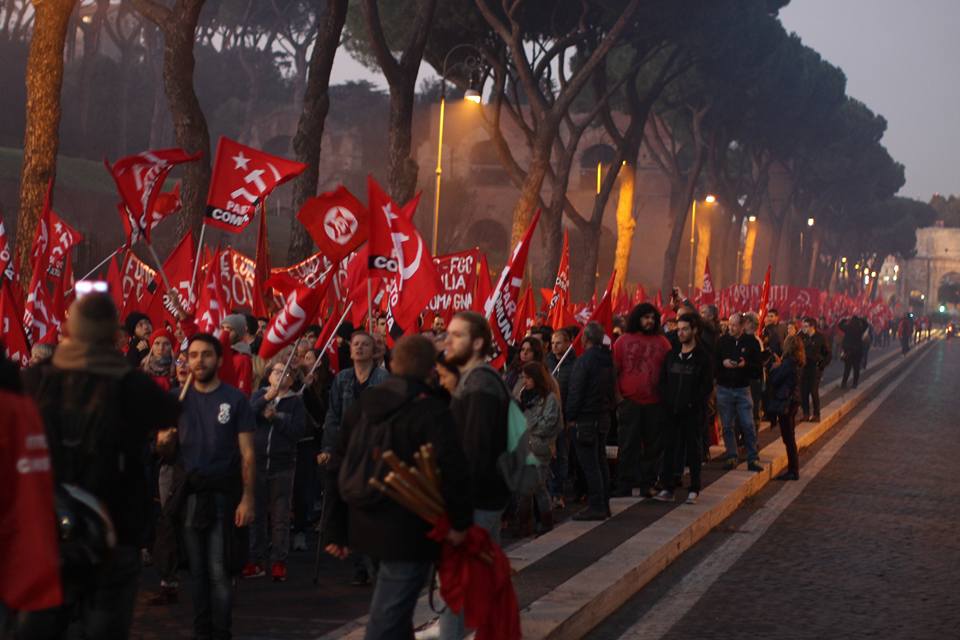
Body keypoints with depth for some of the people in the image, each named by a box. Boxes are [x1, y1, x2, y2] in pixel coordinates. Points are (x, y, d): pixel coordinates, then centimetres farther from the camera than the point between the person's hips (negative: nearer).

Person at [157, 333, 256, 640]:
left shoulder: (235, 399, -4)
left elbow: (247, 453, -5)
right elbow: (164, 448, 11)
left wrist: (247, 498, -13)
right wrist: (163, 441, -14)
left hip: (223, 493, -4)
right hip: (188, 493, 4)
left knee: (219, 571, -7)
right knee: (197, 570, 10)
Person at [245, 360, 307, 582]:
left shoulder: (296, 401, 6)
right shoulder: (259, 395, 9)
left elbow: (298, 431, -7)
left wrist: (275, 418, -15)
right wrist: (266, 398, -23)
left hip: (283, 465, -1)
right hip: (257, 462, 1)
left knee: (281, 516, 1)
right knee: (255, 514, 5)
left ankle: (279, 562, 6)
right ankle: (256, 561, 12)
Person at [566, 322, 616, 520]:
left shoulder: (584, 360, -16)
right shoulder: (607, 360, 10)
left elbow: (575, 392, -16)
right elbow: (613, 389, 16)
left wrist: (571, 417, -8)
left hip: (585, 419, -8)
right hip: (603, 418, 8)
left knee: (589, 464, -6)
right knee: (601, 461, 14)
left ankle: (596, 506, -6)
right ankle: (604, 505, 18)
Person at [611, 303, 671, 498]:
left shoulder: (662, 342, 6)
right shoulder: (624, 341, 4)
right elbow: (614, 369, 4)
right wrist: (617, 393, -3)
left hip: (655, 403, 1)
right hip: (629, 402, -1)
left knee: (653, 445, 6)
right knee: (628, 446, 2)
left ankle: (647, 484, 14)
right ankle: (624, 485, 8)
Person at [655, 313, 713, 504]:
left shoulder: (702, 357, -2)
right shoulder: (672, 355, 11)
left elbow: (707, 386, -5)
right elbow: (663, 380, 13)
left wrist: (692, 404, -13)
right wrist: (667, 401, -1)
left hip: (693, 412, -4)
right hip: (672, 411, 4)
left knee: (693, 449, 3)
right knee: (671, 448, 3)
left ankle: (694, 490, 9)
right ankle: (668, 488, 7)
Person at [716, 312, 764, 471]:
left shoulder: (751, 342, -1)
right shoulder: (722, 341, 1)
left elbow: (758, 366, 0)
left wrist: (745, 364, -18)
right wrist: (723, 363, -15)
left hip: (742, 388, -1)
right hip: (724, 389, 1)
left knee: (748, 425, -3)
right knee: (727, 426, 5)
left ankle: (752, 459, 4)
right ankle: (732, 457, 14)